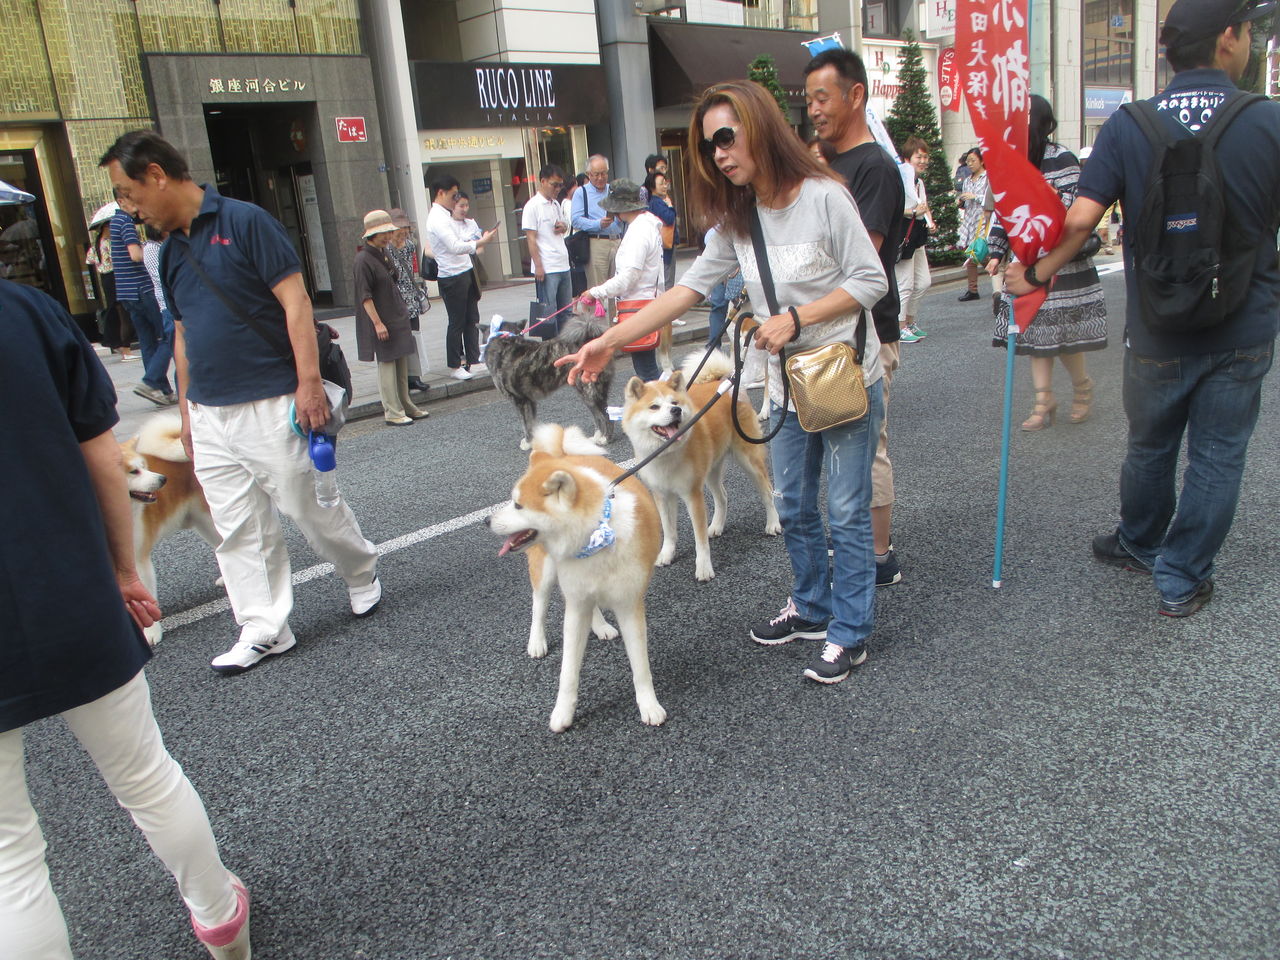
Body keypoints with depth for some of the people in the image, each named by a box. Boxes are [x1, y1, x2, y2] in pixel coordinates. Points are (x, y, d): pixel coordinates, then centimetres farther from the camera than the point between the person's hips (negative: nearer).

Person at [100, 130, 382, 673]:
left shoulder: (244, 222, -8)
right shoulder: (171, 251, 13)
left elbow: (295, 300, -13)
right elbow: (183, 334, 19)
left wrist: (309, 382, -19)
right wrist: (185, 411, 19)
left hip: (269, 404, -7)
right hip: (209, 415, 7)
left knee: (309, 506, 3)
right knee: (238, 530, 7)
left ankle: (363, 575, 28)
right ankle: (264, 631, 16)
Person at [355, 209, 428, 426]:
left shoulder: (386, 253, 11)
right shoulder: (363, 259, -15)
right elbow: (365, 295, -17)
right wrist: (377, 322, -20)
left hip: (398, 318, 8)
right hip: (382, 322, -8)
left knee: (402, 364, 13)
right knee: (386, 365, -3)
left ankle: (405, 406, 23)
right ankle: (392, 412, 3)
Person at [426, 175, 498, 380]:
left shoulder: (446, 216, 15)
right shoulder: (437, 219, -17)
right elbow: (455, 247, -26)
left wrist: (475, 243, 11)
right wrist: (481, 242, -24)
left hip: (465, 273, 10)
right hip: (452, 277, -9)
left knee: (472, 319, 12)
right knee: (457, 323, 0)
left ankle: (473, 360, 21)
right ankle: (455, 366, 11)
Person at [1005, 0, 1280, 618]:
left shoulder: (1128, 126, -9)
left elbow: (1081, 219, -13)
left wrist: (1036, 274, 2)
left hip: (1158, 330, 1)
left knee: (1150, 446, 20)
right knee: (1217, 457, 11)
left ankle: (1139, 544, 41)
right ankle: (1182, 580, 19)